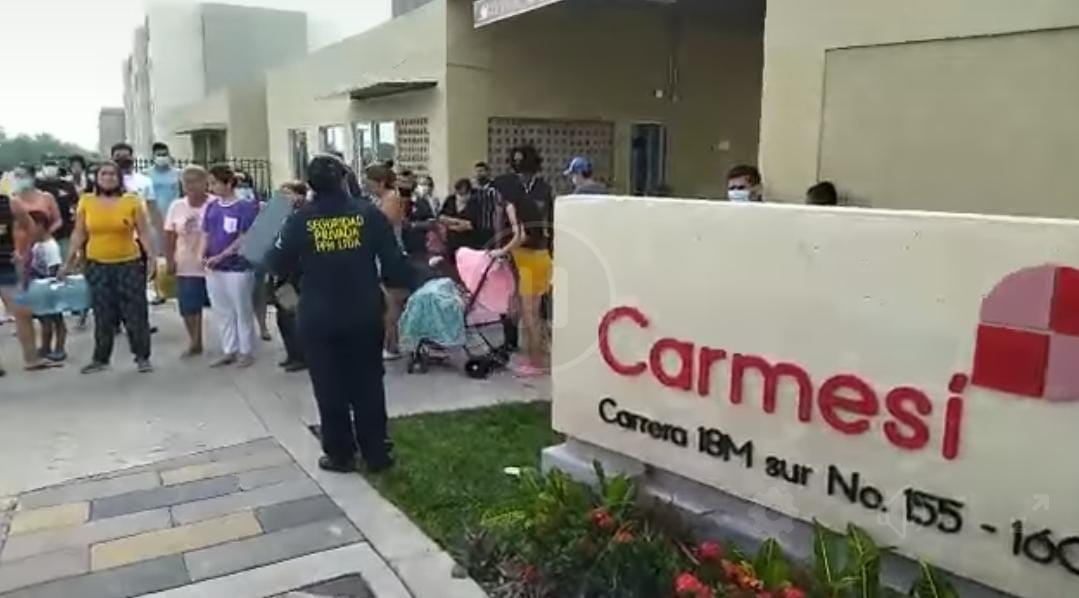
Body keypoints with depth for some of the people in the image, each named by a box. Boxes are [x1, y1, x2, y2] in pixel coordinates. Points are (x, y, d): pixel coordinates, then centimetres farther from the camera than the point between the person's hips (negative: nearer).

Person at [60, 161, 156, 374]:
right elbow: (78, 234, 8)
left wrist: (152, 257, -11)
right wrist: (69, 262, 6)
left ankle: (143, 357, 12)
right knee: (103, 315, 9)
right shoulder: (86, 201, 3)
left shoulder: (133, 201, -3)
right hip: (97, 265, 2)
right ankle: (100, 359, 19)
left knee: (135, 312, 2)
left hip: (129, 264, -2)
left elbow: (144, 233, -2)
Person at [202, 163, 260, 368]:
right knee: (221, 312, 13)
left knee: (242, 311, 5)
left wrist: (220, 257, -18)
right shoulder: (211, 207, 7)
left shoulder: (245, 207, -11)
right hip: (213, 268, 6)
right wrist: (203, 255, -5)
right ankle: (229, 350, 25)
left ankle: (246, 351, 18)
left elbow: (244, 238, -15)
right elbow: (206, 234, 12)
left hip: (238, 267, -6)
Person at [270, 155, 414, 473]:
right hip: (365, 314, 1)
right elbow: (394, 262, -6)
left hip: (318, 318, -1)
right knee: (368, 384, 13)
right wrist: (406, 283, 12)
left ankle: (340, 455, 20)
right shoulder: (369, 213, -5)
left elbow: (279, 265, 1)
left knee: (330, 388, 12)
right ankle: (377, 453, 20)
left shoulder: (300, 220, -6)